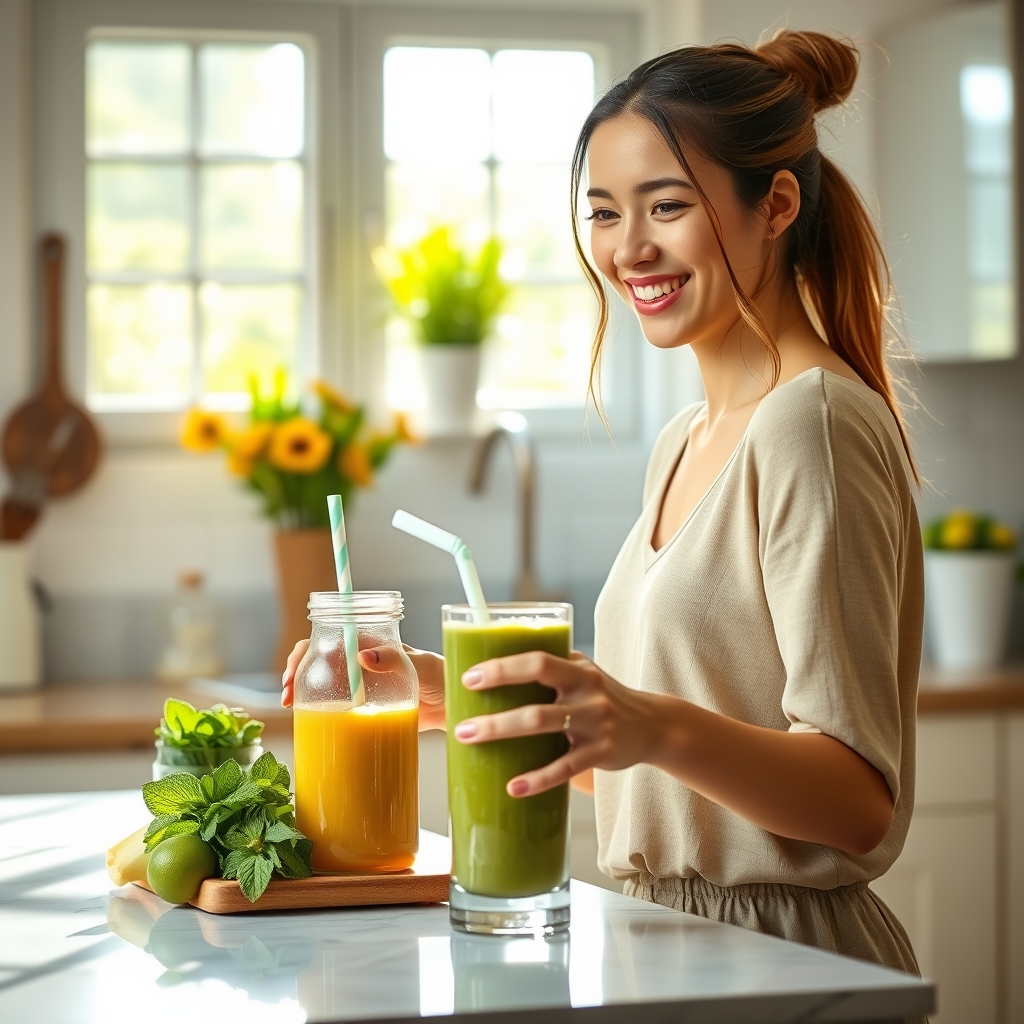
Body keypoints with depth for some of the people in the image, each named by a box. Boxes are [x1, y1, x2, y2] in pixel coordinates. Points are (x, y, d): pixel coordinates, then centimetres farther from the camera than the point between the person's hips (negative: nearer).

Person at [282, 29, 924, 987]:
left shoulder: (815, 424, -14)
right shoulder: (684, 443, 13)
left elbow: (865, 805, -18)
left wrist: (661, 727, -33)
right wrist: (452, 693, 7)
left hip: (786, 966, -7)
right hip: (667, 945, 7)